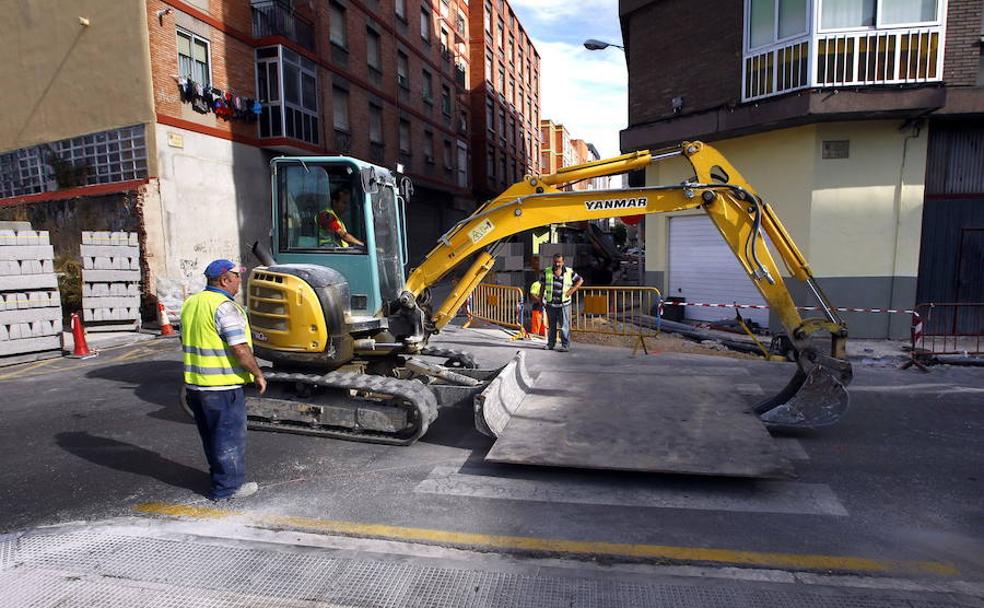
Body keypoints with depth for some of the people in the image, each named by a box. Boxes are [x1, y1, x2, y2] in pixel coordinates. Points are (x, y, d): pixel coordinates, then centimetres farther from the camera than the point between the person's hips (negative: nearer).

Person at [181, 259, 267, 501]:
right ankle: (228, 487, 14)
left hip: (194, 383, 9)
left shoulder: (190, 303, 10)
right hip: (223, 385, -9)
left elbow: (185, 342, 19)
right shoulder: (225, 307, -19)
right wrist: (258, 374, -13)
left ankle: (219, 476, 37)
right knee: (229, 436, 4)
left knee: (211, 435, 22)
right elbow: (240, 349, -24)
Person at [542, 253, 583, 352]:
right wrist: (541, 299, 7)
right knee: (551, 325, 12)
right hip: (550, 304, 2)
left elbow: (580, 280, 10)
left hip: (564, 304, -2)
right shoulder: (547, 272, 3)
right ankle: (550, 344, 23)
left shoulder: (569, 272, -1)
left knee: (564, 325, -3)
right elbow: (542, 286, 10)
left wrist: (572, 290, -2)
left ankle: (565, 345, 2)